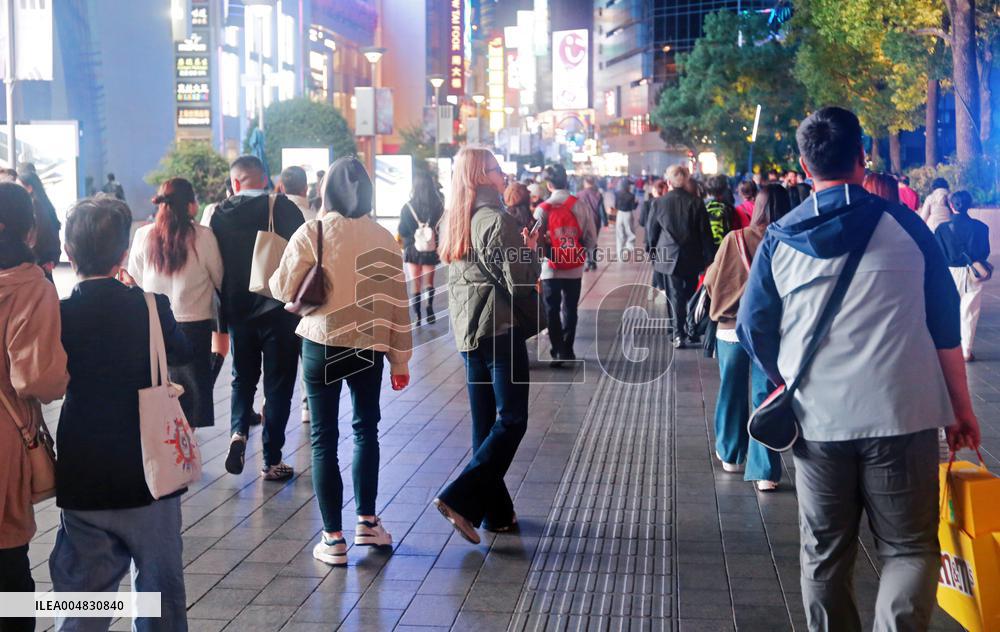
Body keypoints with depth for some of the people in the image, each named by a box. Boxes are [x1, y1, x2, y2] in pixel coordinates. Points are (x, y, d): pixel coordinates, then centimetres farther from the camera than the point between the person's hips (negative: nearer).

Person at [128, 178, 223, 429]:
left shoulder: (143, 236, -4)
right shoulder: (203, 236, -12)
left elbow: (133, 281, 7)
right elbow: (219, 279, 0)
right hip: (194, 323, -3)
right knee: (192, 385, 7)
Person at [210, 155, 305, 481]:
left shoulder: (221, 215, -2)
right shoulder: (284, 208, -11)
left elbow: (215, 267, 2)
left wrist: (221, 319, 11)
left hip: (237, 311, 3)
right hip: (279, 311, -3)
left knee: (243, 376, 21)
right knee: (278, 384, 6)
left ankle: (239, 431, -1)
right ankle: (272, 461, 9)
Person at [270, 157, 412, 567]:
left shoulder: (310, 233, -10)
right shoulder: (383, 238, -4)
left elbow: (283, 289, -5)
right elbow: (397, 302, -1)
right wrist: (400, 359, 8)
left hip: (321, 345, -2)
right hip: (369, 347, 2)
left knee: (324, 439, 5)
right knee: (366, 430, 21)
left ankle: (334, 539, 5)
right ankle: (366, 522, 24)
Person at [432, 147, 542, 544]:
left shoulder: (454, 222, 11)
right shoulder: (497, 221, -15)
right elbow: (519, 281, -15)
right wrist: (530, 250, 2)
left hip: (468, 331, 9)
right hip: (501, 329, -8)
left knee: (485, 423, 12)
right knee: (511, 421, -3)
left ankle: (496, 511, 17)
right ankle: (459, 498, -12)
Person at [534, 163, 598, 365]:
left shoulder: (543, 209, -11)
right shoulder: (581, 207, -5)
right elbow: (591, 241, -5)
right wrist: (579, 251, 11)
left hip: (551, 269, -2)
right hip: (574, 269, 2)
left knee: (552, 311, 8)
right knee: (570, 309, 16)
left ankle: (558, 352, 5)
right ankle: (567, 350, 22)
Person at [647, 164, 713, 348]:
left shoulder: (659, 203, -8)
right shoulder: (696, 203, -6)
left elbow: (652, 232, 0)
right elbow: (705, 234, -4)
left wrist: (654, 253, 14)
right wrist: (708, 258, 3)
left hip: (669, 257, -1)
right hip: (692, 258, 1)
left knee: (675, 296, 4)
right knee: (691, 295, 14)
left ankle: (678, 334, -1)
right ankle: (691, 332, 20)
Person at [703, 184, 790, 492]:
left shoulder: (735, 239, -12)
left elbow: (711, 281, -2)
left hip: (732, 327, 0)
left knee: (733, 394, 17)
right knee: (766, 397, 5)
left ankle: (730, 455, 33)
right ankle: (764, 471, 2)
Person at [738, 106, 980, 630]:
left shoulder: (779, 239, 2)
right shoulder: (902, 224, -1)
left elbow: (754, 329, 5)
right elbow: (944, 322, 1)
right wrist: (961, 407, 10)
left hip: (818, 420, 2)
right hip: (900, 414, -2)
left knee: (824, 555, 14)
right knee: (909, 547, 6)